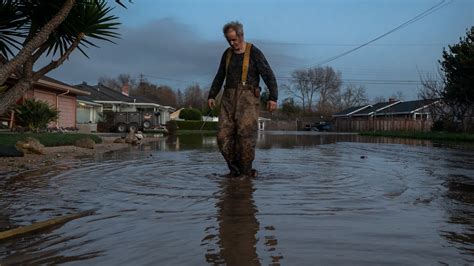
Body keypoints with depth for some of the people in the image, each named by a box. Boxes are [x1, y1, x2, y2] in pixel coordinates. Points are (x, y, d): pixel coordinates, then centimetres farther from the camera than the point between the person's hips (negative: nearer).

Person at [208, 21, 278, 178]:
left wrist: (273, 98, -19)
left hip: (248, 97, -5)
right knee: (224, 136, -6)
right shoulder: (227, 54, 14)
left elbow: (269, 76, -8)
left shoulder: (254, 53, -3)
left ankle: (246, 172, -5)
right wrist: (211, 96, 11)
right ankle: (235, 170, 5)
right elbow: (219, 77, 20)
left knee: (245, 135, -16)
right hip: (229, 98, 5)